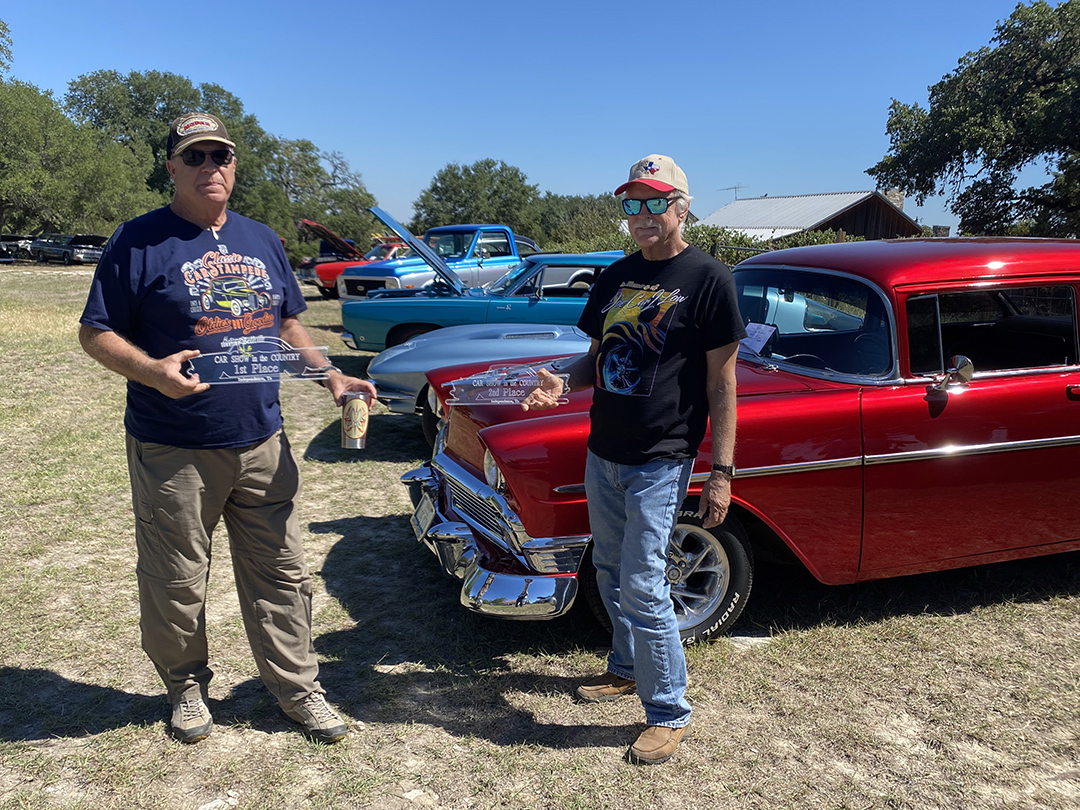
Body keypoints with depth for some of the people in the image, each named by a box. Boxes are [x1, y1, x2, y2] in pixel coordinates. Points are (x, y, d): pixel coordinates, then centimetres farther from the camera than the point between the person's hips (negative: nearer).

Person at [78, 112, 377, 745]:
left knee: (281, 573, 11)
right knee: (177, 583, 10)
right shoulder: (141, 241, -4)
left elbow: (287, 323, 19)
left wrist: (332, 377, 3)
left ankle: (299, 688, 25)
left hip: (263, 443, 4)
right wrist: (152, 372, -24)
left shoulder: (262, 240, 11)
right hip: (173, 453, -4)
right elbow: (95, 332, -5)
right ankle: (187, 687, 33)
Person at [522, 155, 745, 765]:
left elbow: (722, 383, -9)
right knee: (611, 572, 18)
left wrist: (723, 471, -13)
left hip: (660, 461, -7)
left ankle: (670, 713, 12)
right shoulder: (616, 276, 10)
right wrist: (564, 383, -6)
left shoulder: (709, 278, -9)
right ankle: (628, 668, 40)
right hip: (603, 453, 7)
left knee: (642, 587, -6)